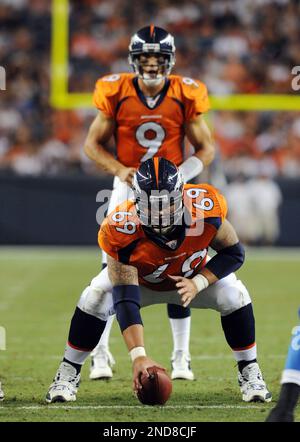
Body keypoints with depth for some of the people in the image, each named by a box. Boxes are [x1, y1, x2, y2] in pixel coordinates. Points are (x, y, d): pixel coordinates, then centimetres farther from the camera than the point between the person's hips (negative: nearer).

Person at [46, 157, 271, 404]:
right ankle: (68, 374, -5)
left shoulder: (206, 208, -36)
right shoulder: (122, 230, -40)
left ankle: (250, 374, 0)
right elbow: (126, 301, -40)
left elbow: (234, 253, -17)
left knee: (235, 297, -22)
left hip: (194, 277, 2)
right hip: (138, 280, -1)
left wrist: (198, 283, -32)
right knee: (95, 300, -26)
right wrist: (138, 355, -49)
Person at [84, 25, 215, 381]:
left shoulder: (185, 96, -7)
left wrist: (179, 176, -15)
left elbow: (206, 148, 1)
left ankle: (181, 358, 8)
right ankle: (100, 354, 5)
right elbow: (93, 143, 1)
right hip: (128, 187, 0)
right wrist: (119, 170, -16)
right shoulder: (116, 94, -8)